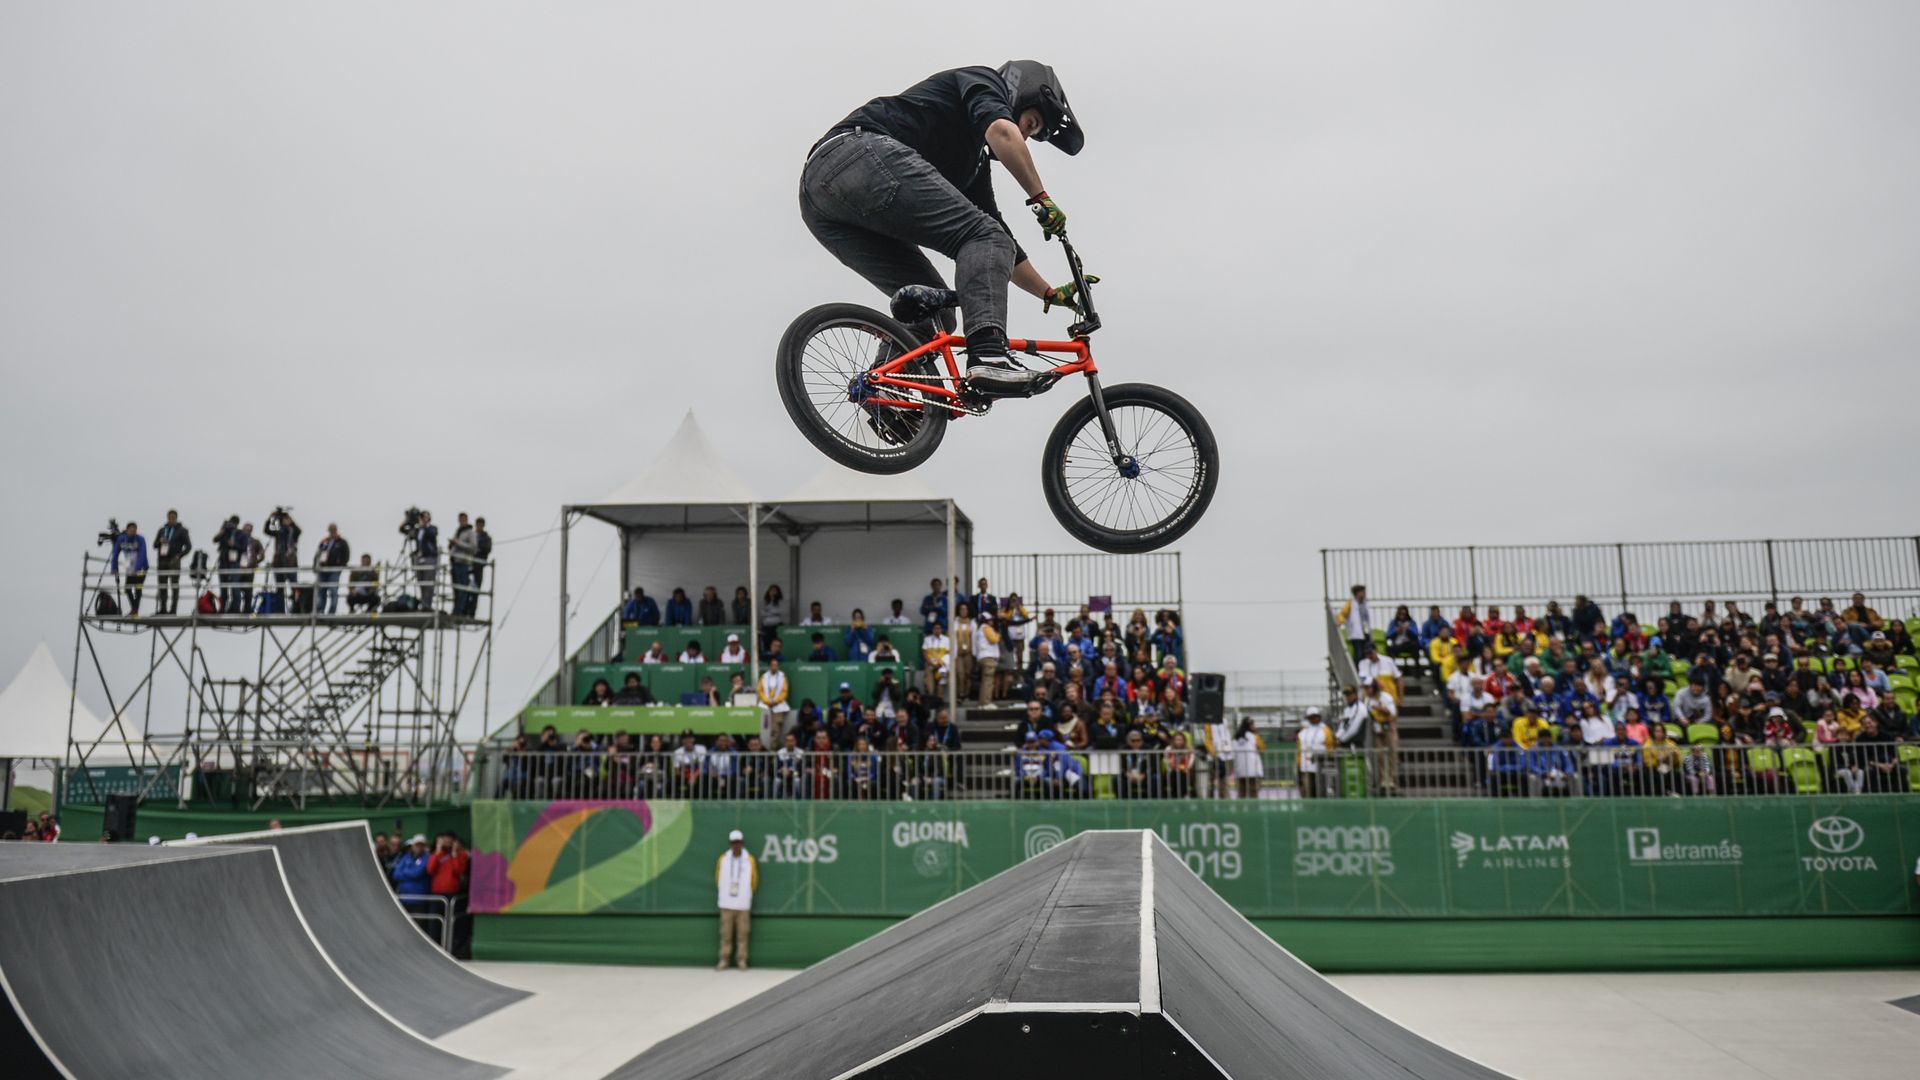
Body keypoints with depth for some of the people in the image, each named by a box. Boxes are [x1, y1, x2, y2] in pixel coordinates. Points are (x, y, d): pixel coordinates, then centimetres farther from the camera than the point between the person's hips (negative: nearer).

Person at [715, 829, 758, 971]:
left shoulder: (750, 860, 0)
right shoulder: (722, 859, 3)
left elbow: (754, 881, 10)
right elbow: (718, 879, 15)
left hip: (743, 904, -1)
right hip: (726, 904, 1)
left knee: (742, 934, -1)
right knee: (725, 933, 1)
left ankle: (741, 960, 5)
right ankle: (723, 960, 6)